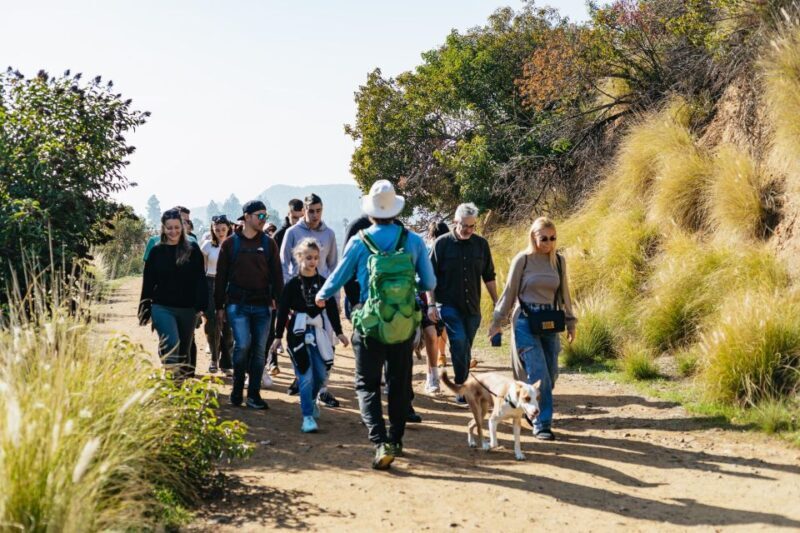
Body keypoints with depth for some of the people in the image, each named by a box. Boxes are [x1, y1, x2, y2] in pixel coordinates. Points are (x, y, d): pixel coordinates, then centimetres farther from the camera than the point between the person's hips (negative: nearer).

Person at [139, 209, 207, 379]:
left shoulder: (192, 250, 2)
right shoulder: (156, 251, 5)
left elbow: (200, 280, -1)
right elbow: (148, 283, 8)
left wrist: (201, 306, -11)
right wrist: (144, 312, 5)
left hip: (187, 309, 1)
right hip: (162, 307, -1)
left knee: (184, 350, 11)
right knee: (171, 344, -21)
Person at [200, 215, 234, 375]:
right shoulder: (207, 245, 4)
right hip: (211, 285, 0)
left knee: (227, 326, 1)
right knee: (213, 324, -8)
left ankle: (226, 363, 11)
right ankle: (214, 359, 12)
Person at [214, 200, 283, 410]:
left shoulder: (269, 243, 8)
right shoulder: (231, 243, 4)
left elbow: (276, 276, 8)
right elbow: (221, 277, 6)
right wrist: (219, 306, 4)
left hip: (262, 305, 2)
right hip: (237, 304, -2)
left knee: (259, 349, 3)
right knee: (242, 344, -14)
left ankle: (254, 394, 12)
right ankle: (237, 388, 7)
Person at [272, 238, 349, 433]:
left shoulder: (323, 282, 5)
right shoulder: (293, 284, -3)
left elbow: (332, 308, 10)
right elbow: (283, 311, -2)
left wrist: (339, 332, 9)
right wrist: (278, 336, -3)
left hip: (319, 332, 3)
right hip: (299, 333, -3)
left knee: (321, 374, 6)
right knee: (306, 376, -8)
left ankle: (311, 400, 36)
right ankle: (308, 417, -4)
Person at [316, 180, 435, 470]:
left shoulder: (359, 242, -6)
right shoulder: (413, 240, -3)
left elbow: (338, 277, 6)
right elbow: (429, 284, 3)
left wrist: (321, 296, 27)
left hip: (370, 322, -2)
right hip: (405, 322, 2)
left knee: (367, 384, 4)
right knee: (399, 383, 17)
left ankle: (381, 442, -13)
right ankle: (396, 439, 27)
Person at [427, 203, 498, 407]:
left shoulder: (481, 244, 5)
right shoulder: (442, 243, -4)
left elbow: (489, 276, 13)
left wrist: (496, 302, 11)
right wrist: (431, 304, -8)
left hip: (472, 307, 3)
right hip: (449, 305, -3)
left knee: (465, 348, 10)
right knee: (459, 342, -17)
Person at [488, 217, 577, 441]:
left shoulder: (559, 261, 6)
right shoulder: (522, 259, -5)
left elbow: (564, 293, 16)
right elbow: (509, 293, 0)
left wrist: (570, 322, 17)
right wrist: (497, 321, 0)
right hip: (526, 322, -5)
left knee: (551, 374, 5)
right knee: (538, 373, -11)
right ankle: (541, 424, -4)